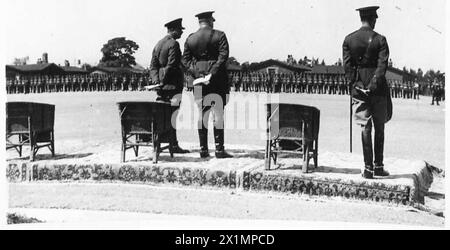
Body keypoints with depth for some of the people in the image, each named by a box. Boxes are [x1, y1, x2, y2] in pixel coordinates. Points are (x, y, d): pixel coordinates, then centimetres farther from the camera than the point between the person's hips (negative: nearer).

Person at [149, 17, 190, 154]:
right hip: (173, 85, -8)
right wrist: (163, 81, -9)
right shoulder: (173, 44, -10)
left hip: (162, 86, 9)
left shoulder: (158, 44, 17)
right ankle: (173, 145, -6)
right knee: (172, 113, -7)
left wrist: (156, 80, 3)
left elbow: (153, 65, 12)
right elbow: (171, 65, -17)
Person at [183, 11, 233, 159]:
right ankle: (219, 149, -3)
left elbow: (185, 59, 4)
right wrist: (213, 72, -14)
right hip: (218, 80, -3)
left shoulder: (190, 39, 8)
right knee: (218, 114, -1)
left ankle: (203, 149, 10)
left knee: (201, 115, 8)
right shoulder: (219, 36, -2)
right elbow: (223, 56, -12)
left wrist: (196, 72, -3)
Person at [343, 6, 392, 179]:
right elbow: (382, 65, -12)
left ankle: (368, 168, 0)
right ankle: (378, 166, 14)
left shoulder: (349, 40, 3)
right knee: (379, 127, 10)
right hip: (378, 88, -2)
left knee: (365, 127, 3)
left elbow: (347, 65, -1)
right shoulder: (380, 40, -4)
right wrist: (373, 85, -13)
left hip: (359, 88, 2)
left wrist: (356, 84, 0)